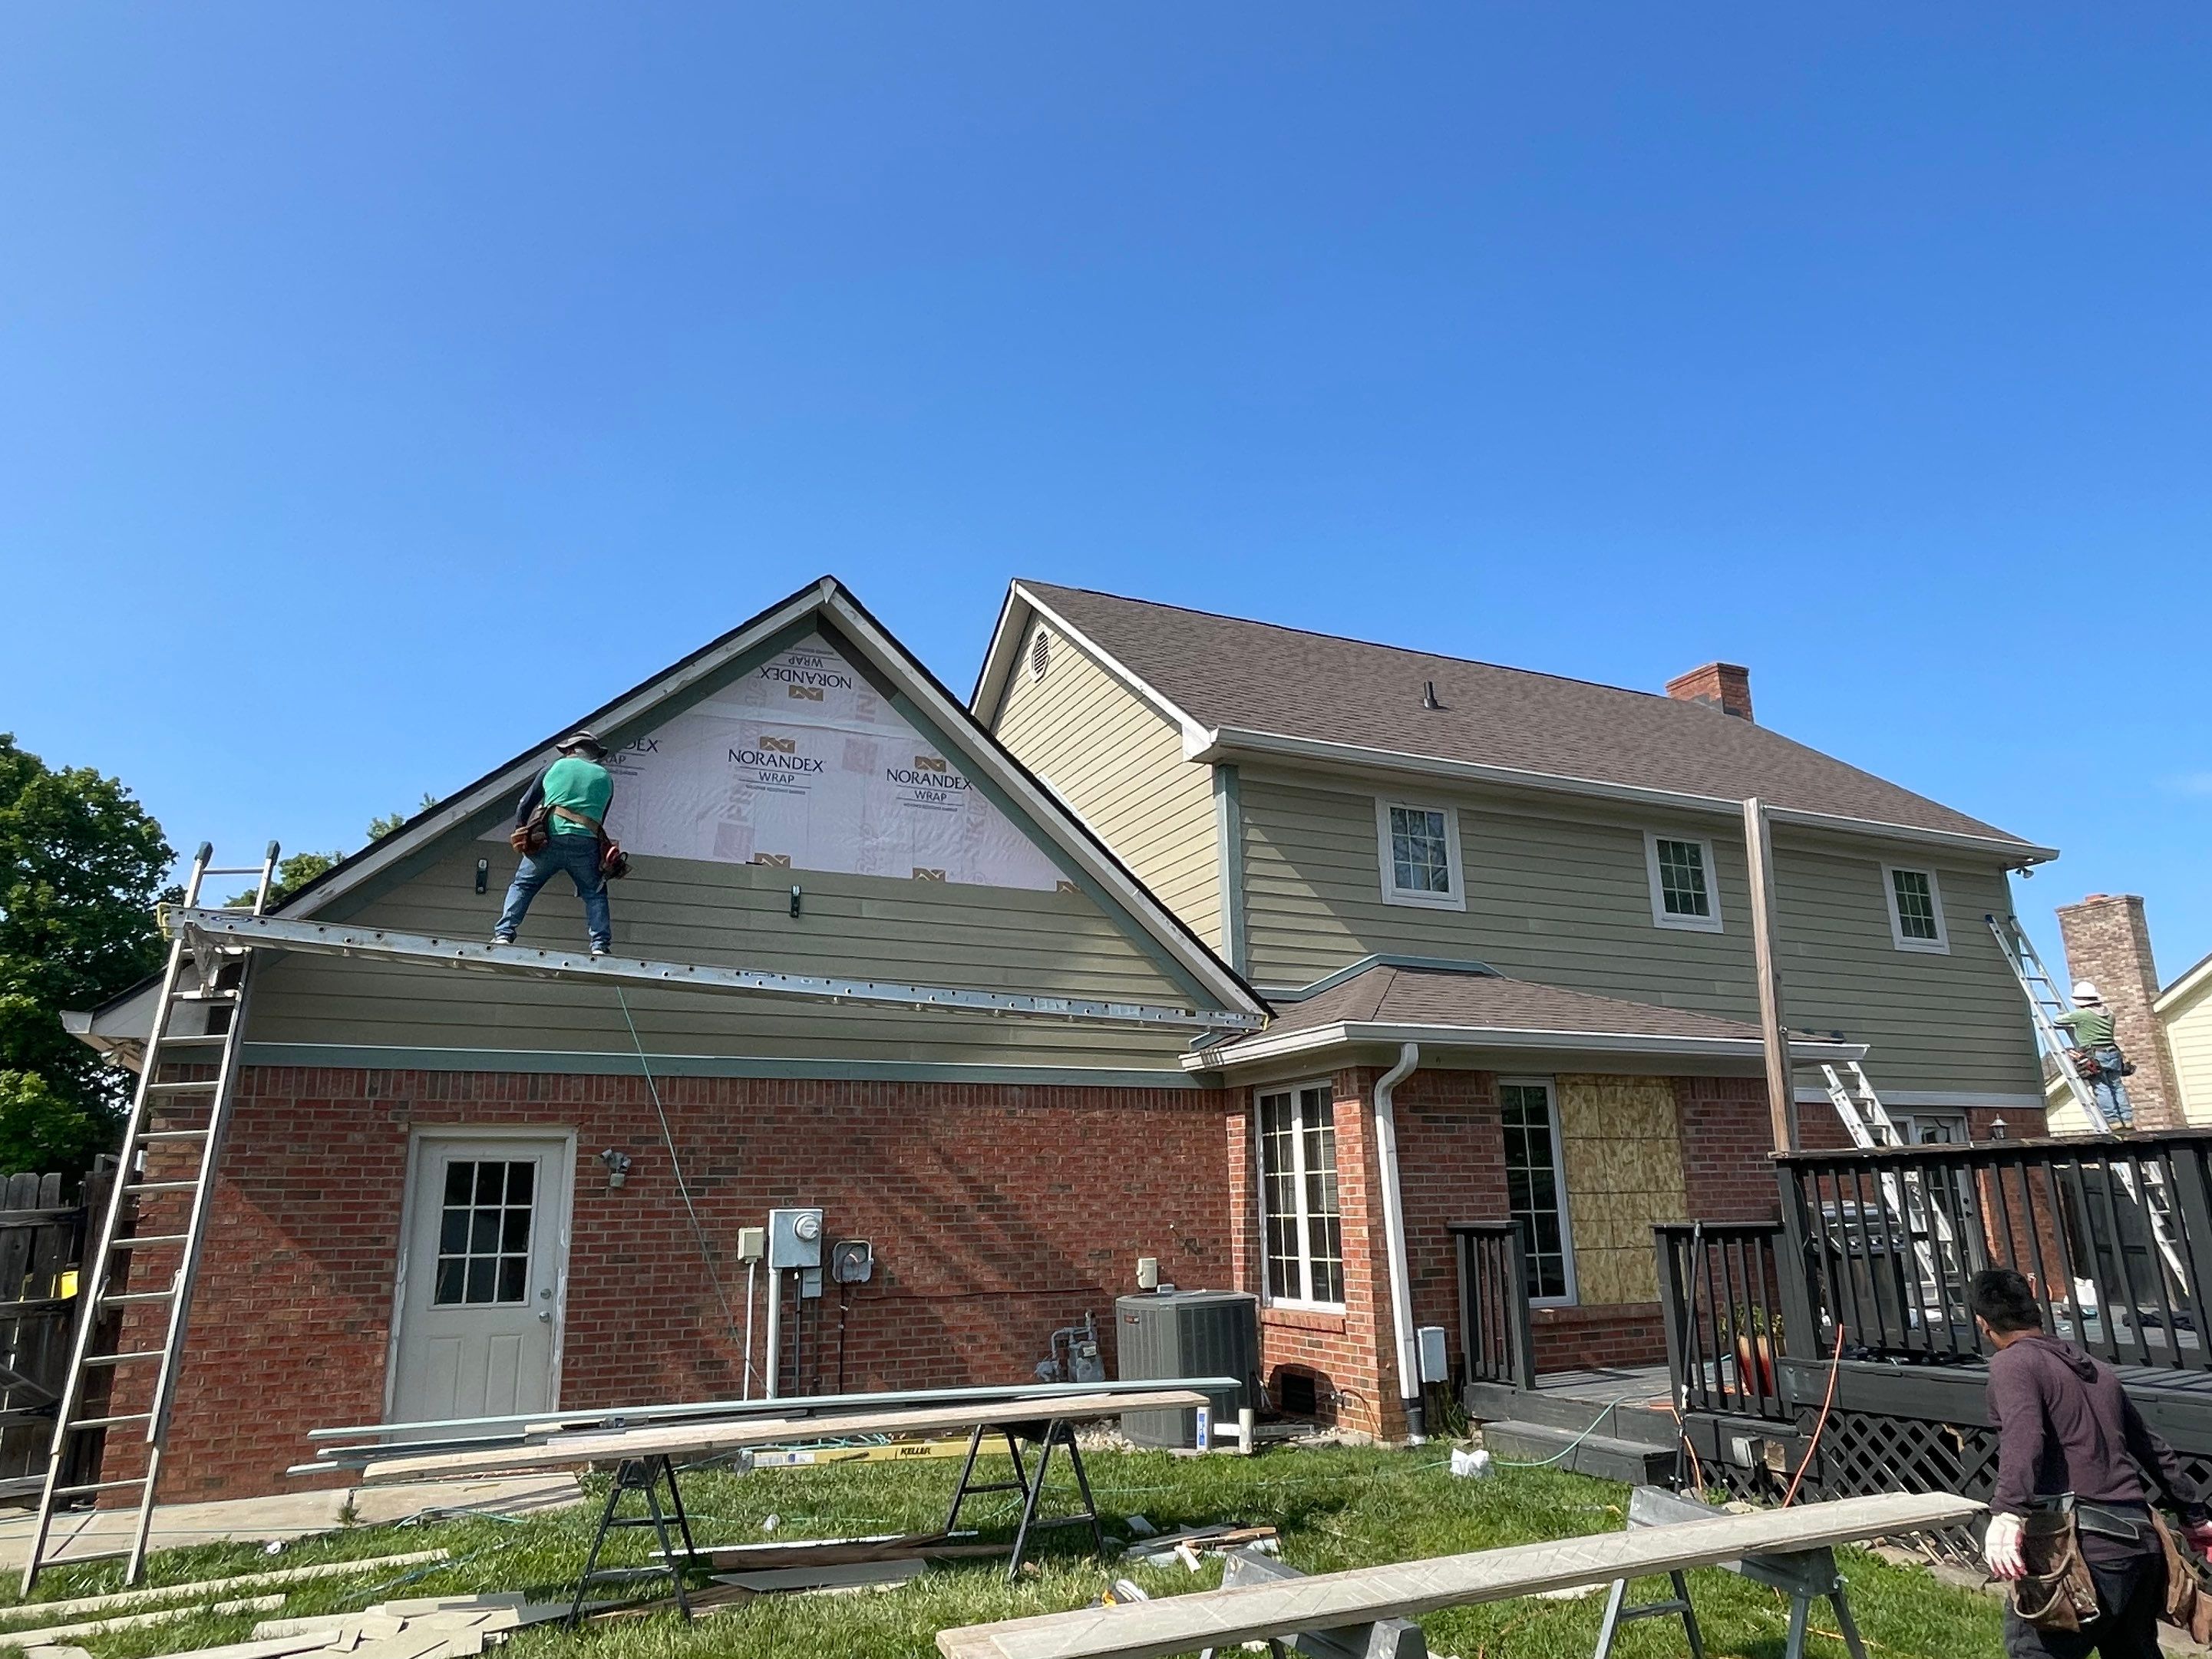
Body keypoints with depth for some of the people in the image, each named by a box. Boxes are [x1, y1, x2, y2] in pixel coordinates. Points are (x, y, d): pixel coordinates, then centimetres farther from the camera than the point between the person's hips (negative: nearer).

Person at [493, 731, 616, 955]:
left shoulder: (556, 766, 17)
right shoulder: (606, 777, 19)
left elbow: (524, 805, 17)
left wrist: (520, 834, 29)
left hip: (551, 838, 0)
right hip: (586, 844, 0)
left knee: (522, 886, 12)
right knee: (595, 894, 10)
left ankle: (503, 935, -1)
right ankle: (600, 945, -6)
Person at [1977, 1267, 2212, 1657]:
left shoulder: (2012, 1363, -3)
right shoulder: (2096, 1369, 21)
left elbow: (2023, 1437, -22)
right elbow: (2152, 1448, 29)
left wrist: (2007, 1511, -33)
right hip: (2142, 1542, 9)